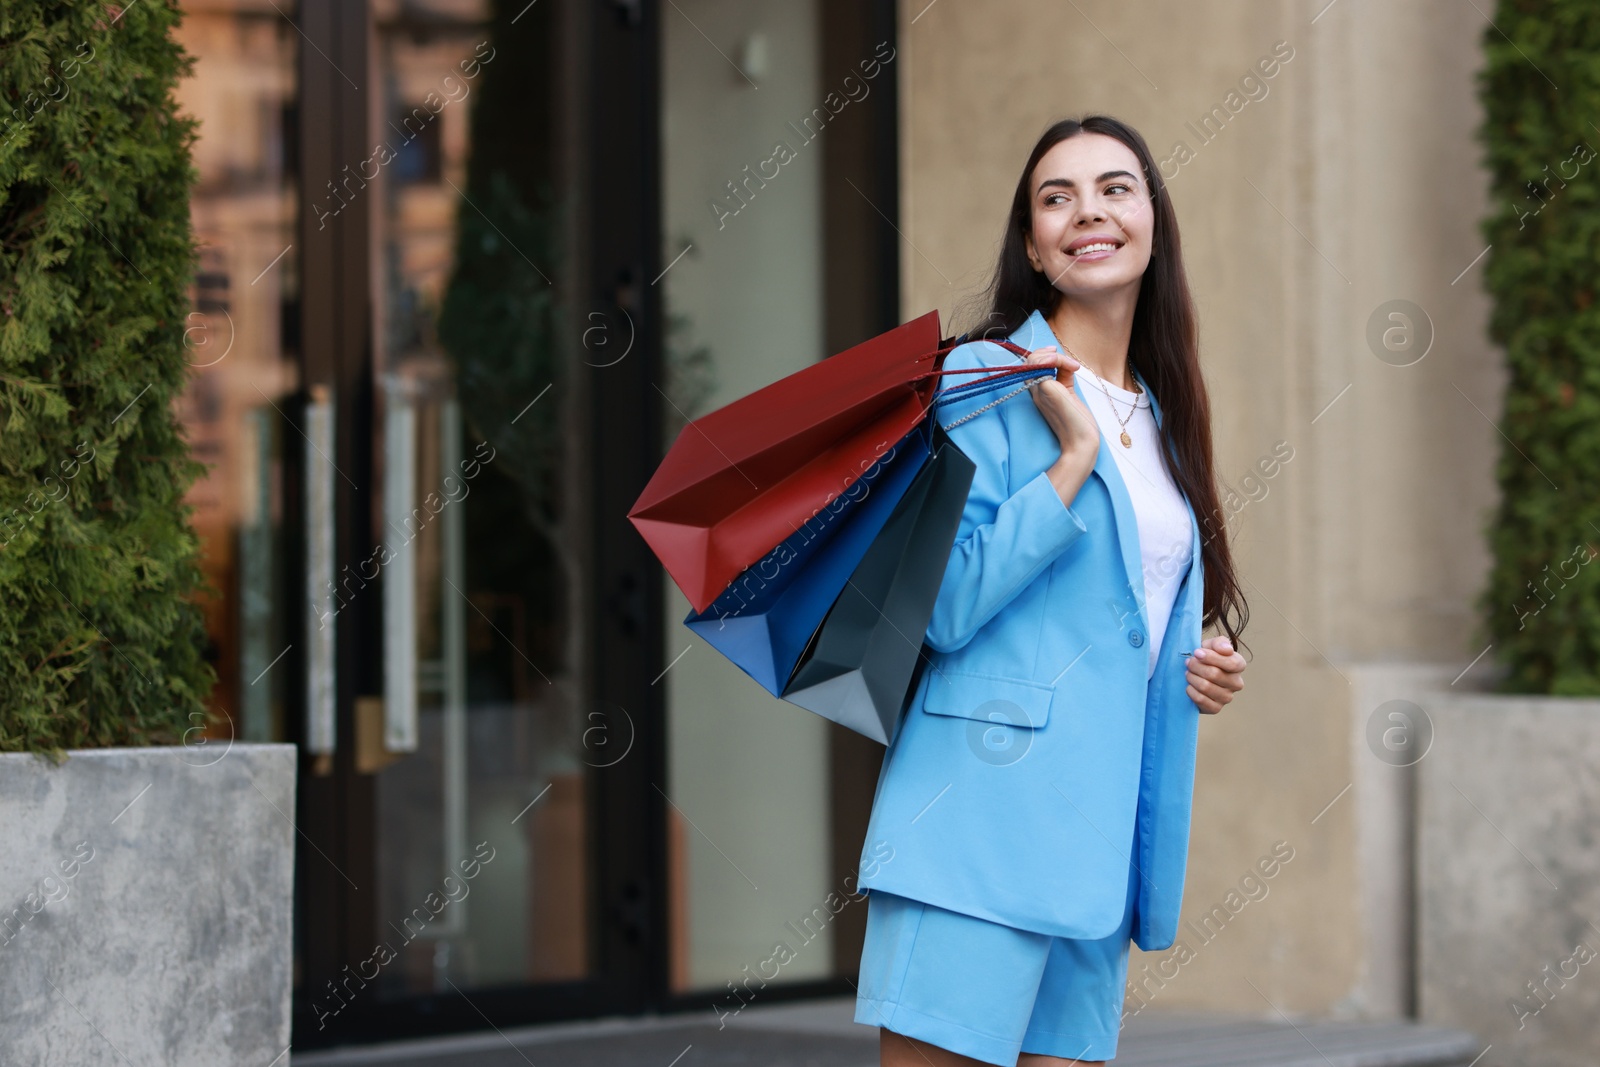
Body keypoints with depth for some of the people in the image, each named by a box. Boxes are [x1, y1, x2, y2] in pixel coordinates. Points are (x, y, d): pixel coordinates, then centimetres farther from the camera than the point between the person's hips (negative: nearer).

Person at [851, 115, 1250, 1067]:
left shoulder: (1160, 416, 18)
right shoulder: (986, 382, -4)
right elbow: (948, 606, -15)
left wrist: (1201, 669, 8)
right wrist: (1072, 460, -15)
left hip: (1099, 823, 7)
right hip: (987, 804, -7)